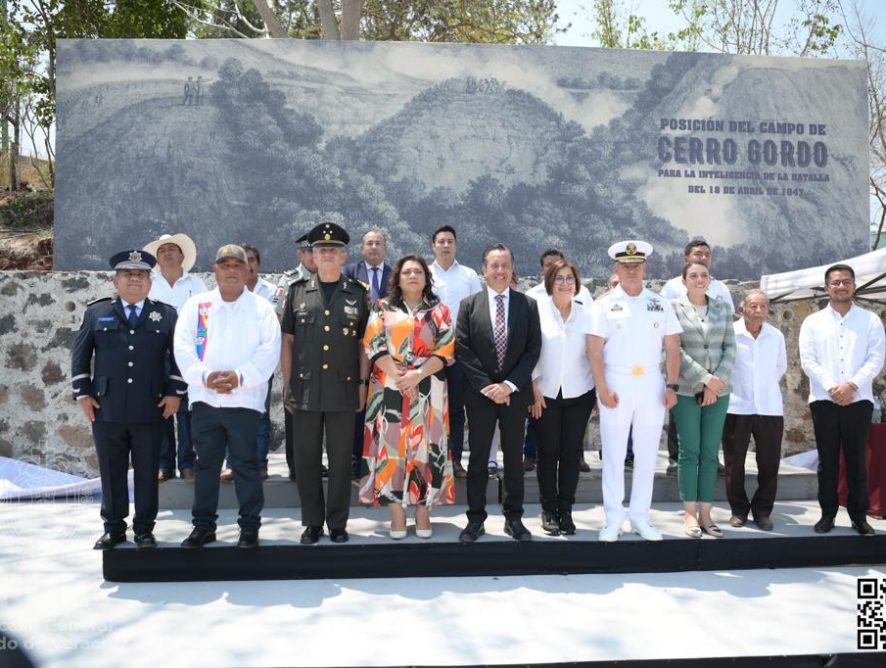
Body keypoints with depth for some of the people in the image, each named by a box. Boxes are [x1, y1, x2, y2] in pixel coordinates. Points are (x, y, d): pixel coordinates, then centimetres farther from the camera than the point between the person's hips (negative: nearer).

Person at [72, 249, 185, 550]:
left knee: (147, 473, 5)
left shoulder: (166, 314, 7)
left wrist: (174, 392, -1)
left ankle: (144, 529, 17)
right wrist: (83, 393, 3)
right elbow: (80, 354, 10)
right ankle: (114, 528, 21)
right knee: (111, 472, 8)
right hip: (106, 409, 1)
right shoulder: (96, 312, 9)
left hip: (150, 410, -1)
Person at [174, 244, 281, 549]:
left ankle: (250, 526, 14)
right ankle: (203, 525, 22)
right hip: (204, 398, 2)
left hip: (245, 399, -2)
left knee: (245, 464, 4)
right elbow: (183, 346, 0)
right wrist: (204, 375, -16)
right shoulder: (196, 304, 9)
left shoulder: (262, 307, 4)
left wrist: (240, 376, -18)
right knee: (206, 463, 11)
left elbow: (269, 350, -6)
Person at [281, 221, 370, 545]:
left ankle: (338, 523, 18)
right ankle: (312, 522, 20)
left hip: (343, 390, -1)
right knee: (306, 458, 7)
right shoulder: (298, 291, 8)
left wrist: (362, 383, 0)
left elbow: (364, 344, 7)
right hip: (305, 390, 1)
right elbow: (287, 340, 8)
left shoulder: (358, 293, 6)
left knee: (341, 459, 6)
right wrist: (287, 385, 3)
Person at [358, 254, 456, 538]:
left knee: (425, 446, -1)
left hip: (427, 390, 1)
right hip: (390, 389, 0)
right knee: (392, 447, -3)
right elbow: (374, 346, -1)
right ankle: (397, 515, 2)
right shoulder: (382, 308, 9)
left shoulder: (439, 311, 10)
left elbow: (446, 350, 0)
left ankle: (423, 512, 6)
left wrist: (418, 374, -13)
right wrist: (398, 375, -13)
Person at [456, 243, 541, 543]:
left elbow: (533, 349, -1)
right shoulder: (469, 305, 1)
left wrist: (510, 384, -12)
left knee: (514, 457, 9)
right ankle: (475, 519, 16)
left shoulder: (528, 305, 2)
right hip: (479, 393, 0)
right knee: (478, 457, 7)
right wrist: (486, 386, -12)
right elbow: (462, 350, -4)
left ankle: (514, 518, 20)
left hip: (515, 392, 1)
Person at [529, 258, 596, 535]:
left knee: (572, 451, 5)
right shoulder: (538, 310, -4)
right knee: (548, 452, 3)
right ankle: (548, 509, 15)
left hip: (579, 393, 2)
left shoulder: (586, 314, 4)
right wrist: (534, 388, -7)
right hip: (546, 393, -2)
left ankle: (565, 509, 15)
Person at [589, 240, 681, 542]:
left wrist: (671, 386, -3)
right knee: (613, 453, 3)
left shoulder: (660, 305, 7)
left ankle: (640, 517, 19)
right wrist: (602, 389, -12)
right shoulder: (605, 305, -1)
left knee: (647, 453, 8)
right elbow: (595, 351, -5)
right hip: (616, 384, -2)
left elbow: (672, 348, 6)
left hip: (652, 384, 3)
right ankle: (613, 518, 11)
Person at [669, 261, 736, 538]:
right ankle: (690, 514, 7)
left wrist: (718, 380, -7)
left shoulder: (723, 308, 10)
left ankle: (705, 513, 11)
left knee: (710, 453, 5)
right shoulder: (674, 307, -1)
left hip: (718, 391, 3)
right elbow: (676, 350, -7)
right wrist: (705, 378, -13)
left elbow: (730, 348, 6)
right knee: (689, 452, 0)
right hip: (686, 390, -3)